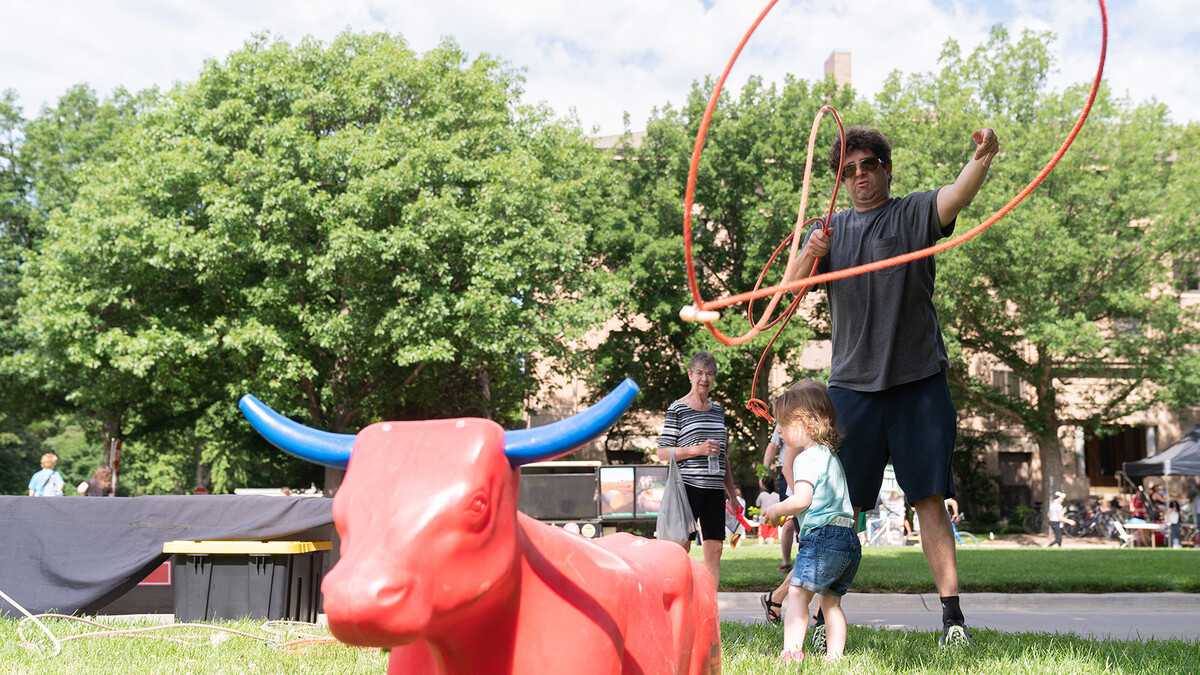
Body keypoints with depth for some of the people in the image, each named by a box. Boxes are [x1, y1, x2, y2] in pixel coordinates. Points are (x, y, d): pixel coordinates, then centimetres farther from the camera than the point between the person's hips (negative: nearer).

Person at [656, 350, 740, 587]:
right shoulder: (677, 409, -1)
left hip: (714, 488, 5)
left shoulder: (718, 410, 16)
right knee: (682, 547, -4)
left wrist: (733, 494, 19)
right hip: (687, 485, -5)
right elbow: (662, 452, -4)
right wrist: (697, 450, -14)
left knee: (714, 549, 3)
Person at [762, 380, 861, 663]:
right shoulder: (831, 456, 21)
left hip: (822, 536, -10)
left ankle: (792, 650, -17)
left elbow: (801, 500, -20)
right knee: (831, 601, 14)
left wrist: (776, 510, -3)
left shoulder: (807, 458, -9)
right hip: (849, 538, 10)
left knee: (798, 594, -9)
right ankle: (835, 655, 11)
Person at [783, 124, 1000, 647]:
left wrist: (982, 160, -37)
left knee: (930, 500, -3)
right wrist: (809, 254, -18)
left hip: (919, 382, -2)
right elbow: (790, 285, 3)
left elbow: (957, 195, -15)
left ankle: (952, 613, -1)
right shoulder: (830, 230, 15)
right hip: (851, 385, 2)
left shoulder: (914, 214, 7)